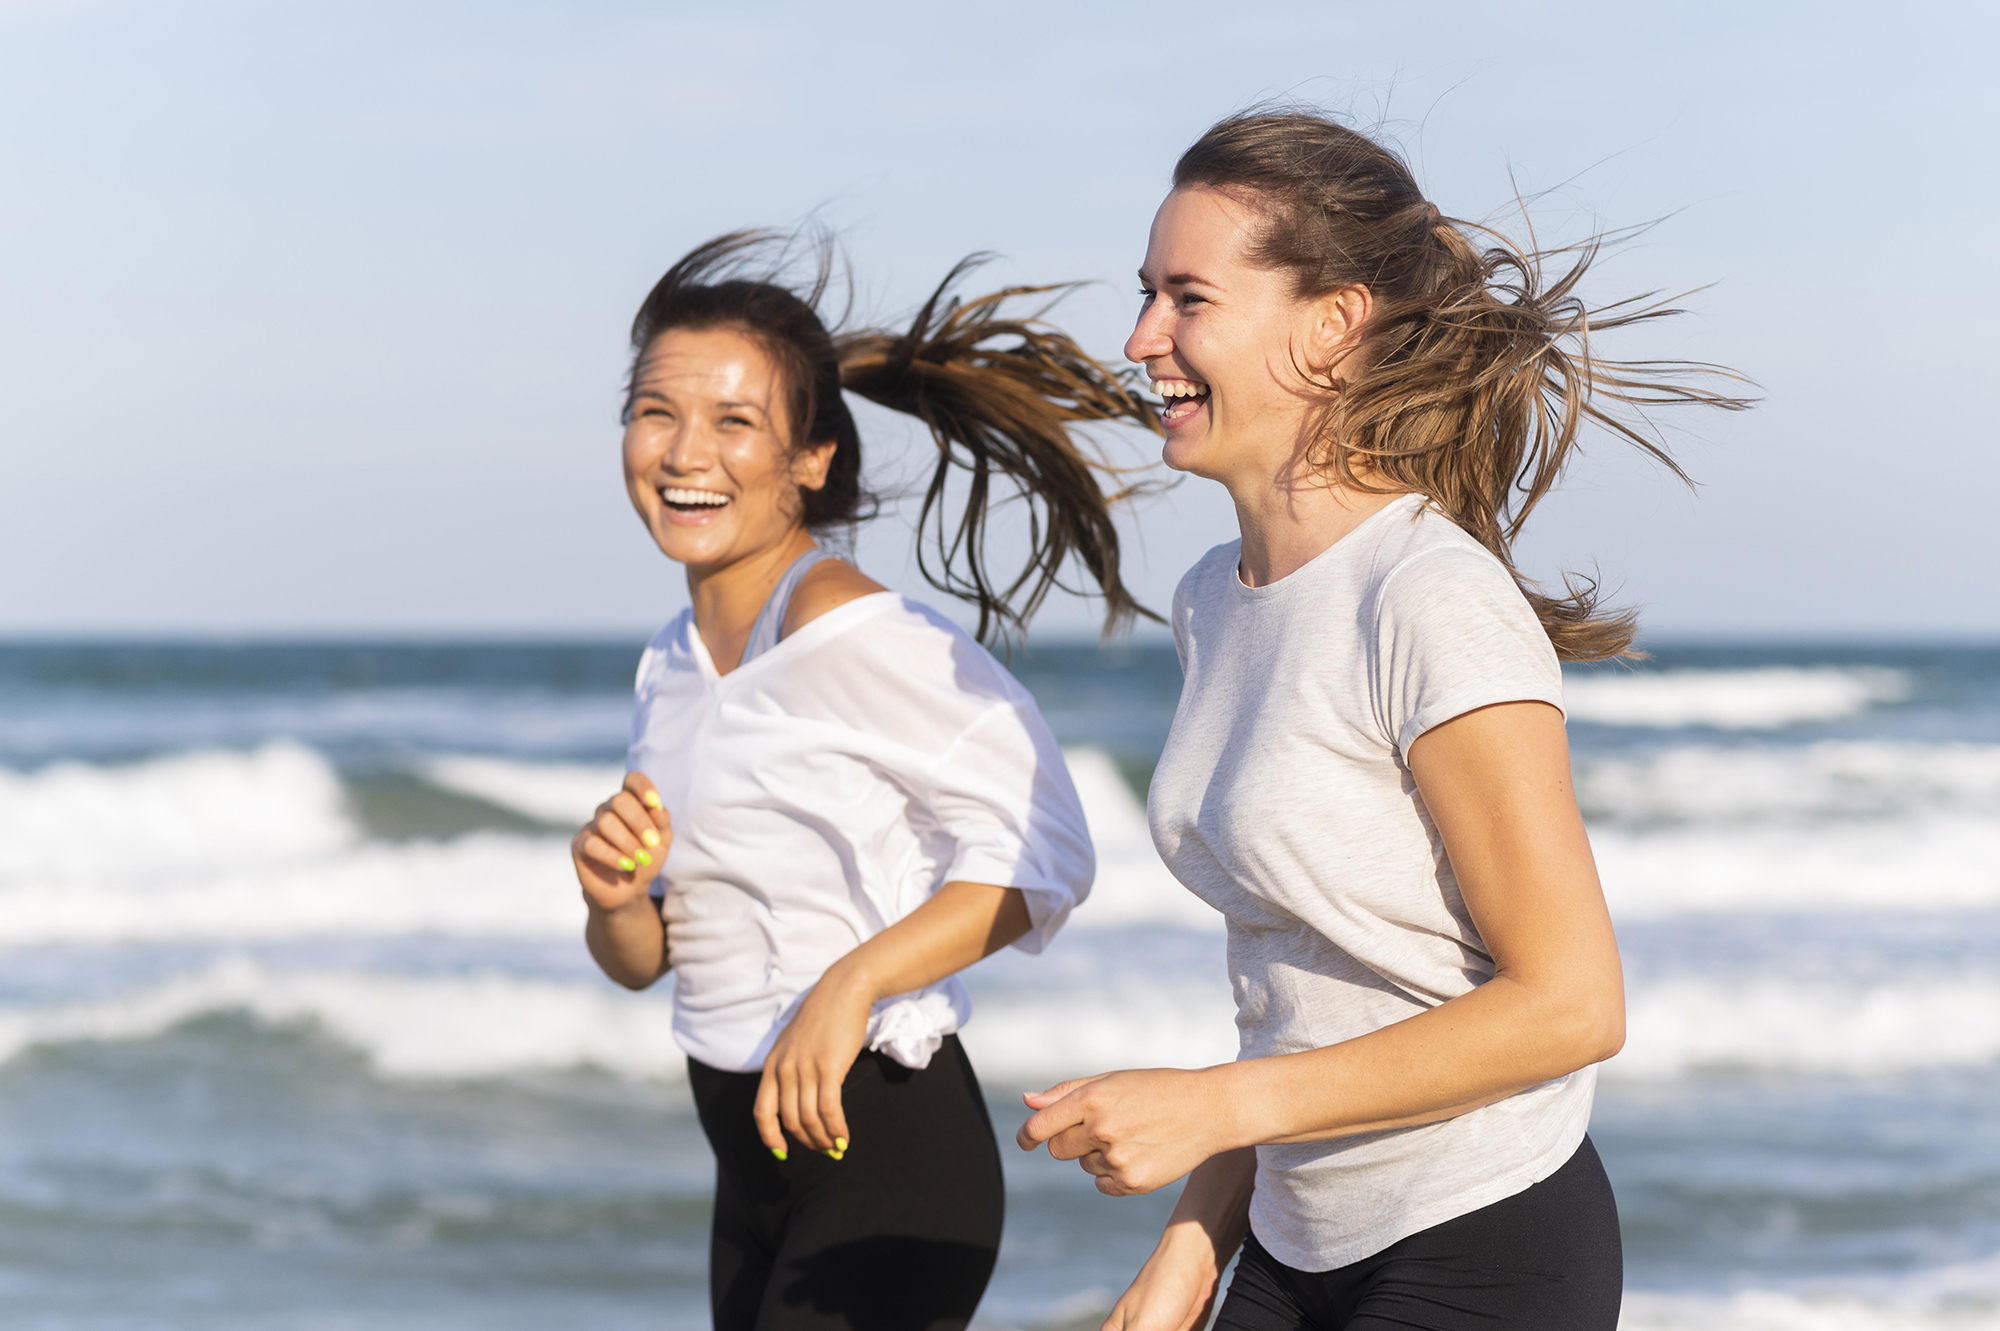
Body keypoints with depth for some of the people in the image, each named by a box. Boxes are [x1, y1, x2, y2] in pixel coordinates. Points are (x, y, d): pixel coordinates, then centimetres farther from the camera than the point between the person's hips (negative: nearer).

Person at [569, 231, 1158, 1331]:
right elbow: (642, 960, 15)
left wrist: (852, 982, -27)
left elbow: (1040, 853, -20)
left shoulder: (848, 634, -16)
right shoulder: (673, 665, 9)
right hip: (758, 1167, 9)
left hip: (887, 1163, -9)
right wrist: (616, 899, -7)